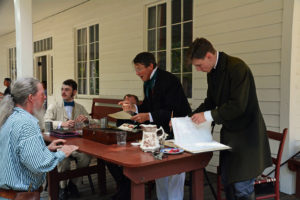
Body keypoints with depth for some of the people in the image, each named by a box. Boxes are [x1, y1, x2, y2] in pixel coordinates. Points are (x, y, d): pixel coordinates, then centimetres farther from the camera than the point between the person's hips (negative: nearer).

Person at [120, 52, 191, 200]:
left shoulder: (168, 81, -19)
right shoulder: (148, 83, 9)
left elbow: (171, 111, -23)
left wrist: (148, 116, -27)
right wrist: (133, 107, -1)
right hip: (161, 130, 9)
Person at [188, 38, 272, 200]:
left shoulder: (237, 67, -19)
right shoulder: (212, 71, 8)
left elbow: (238, 105, -25)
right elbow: (211, 100, 16)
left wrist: (209, 116, -23)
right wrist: (190, 118, 5)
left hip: (246, 133, -8)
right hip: (228, 132, 8)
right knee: (227, 181, 14)